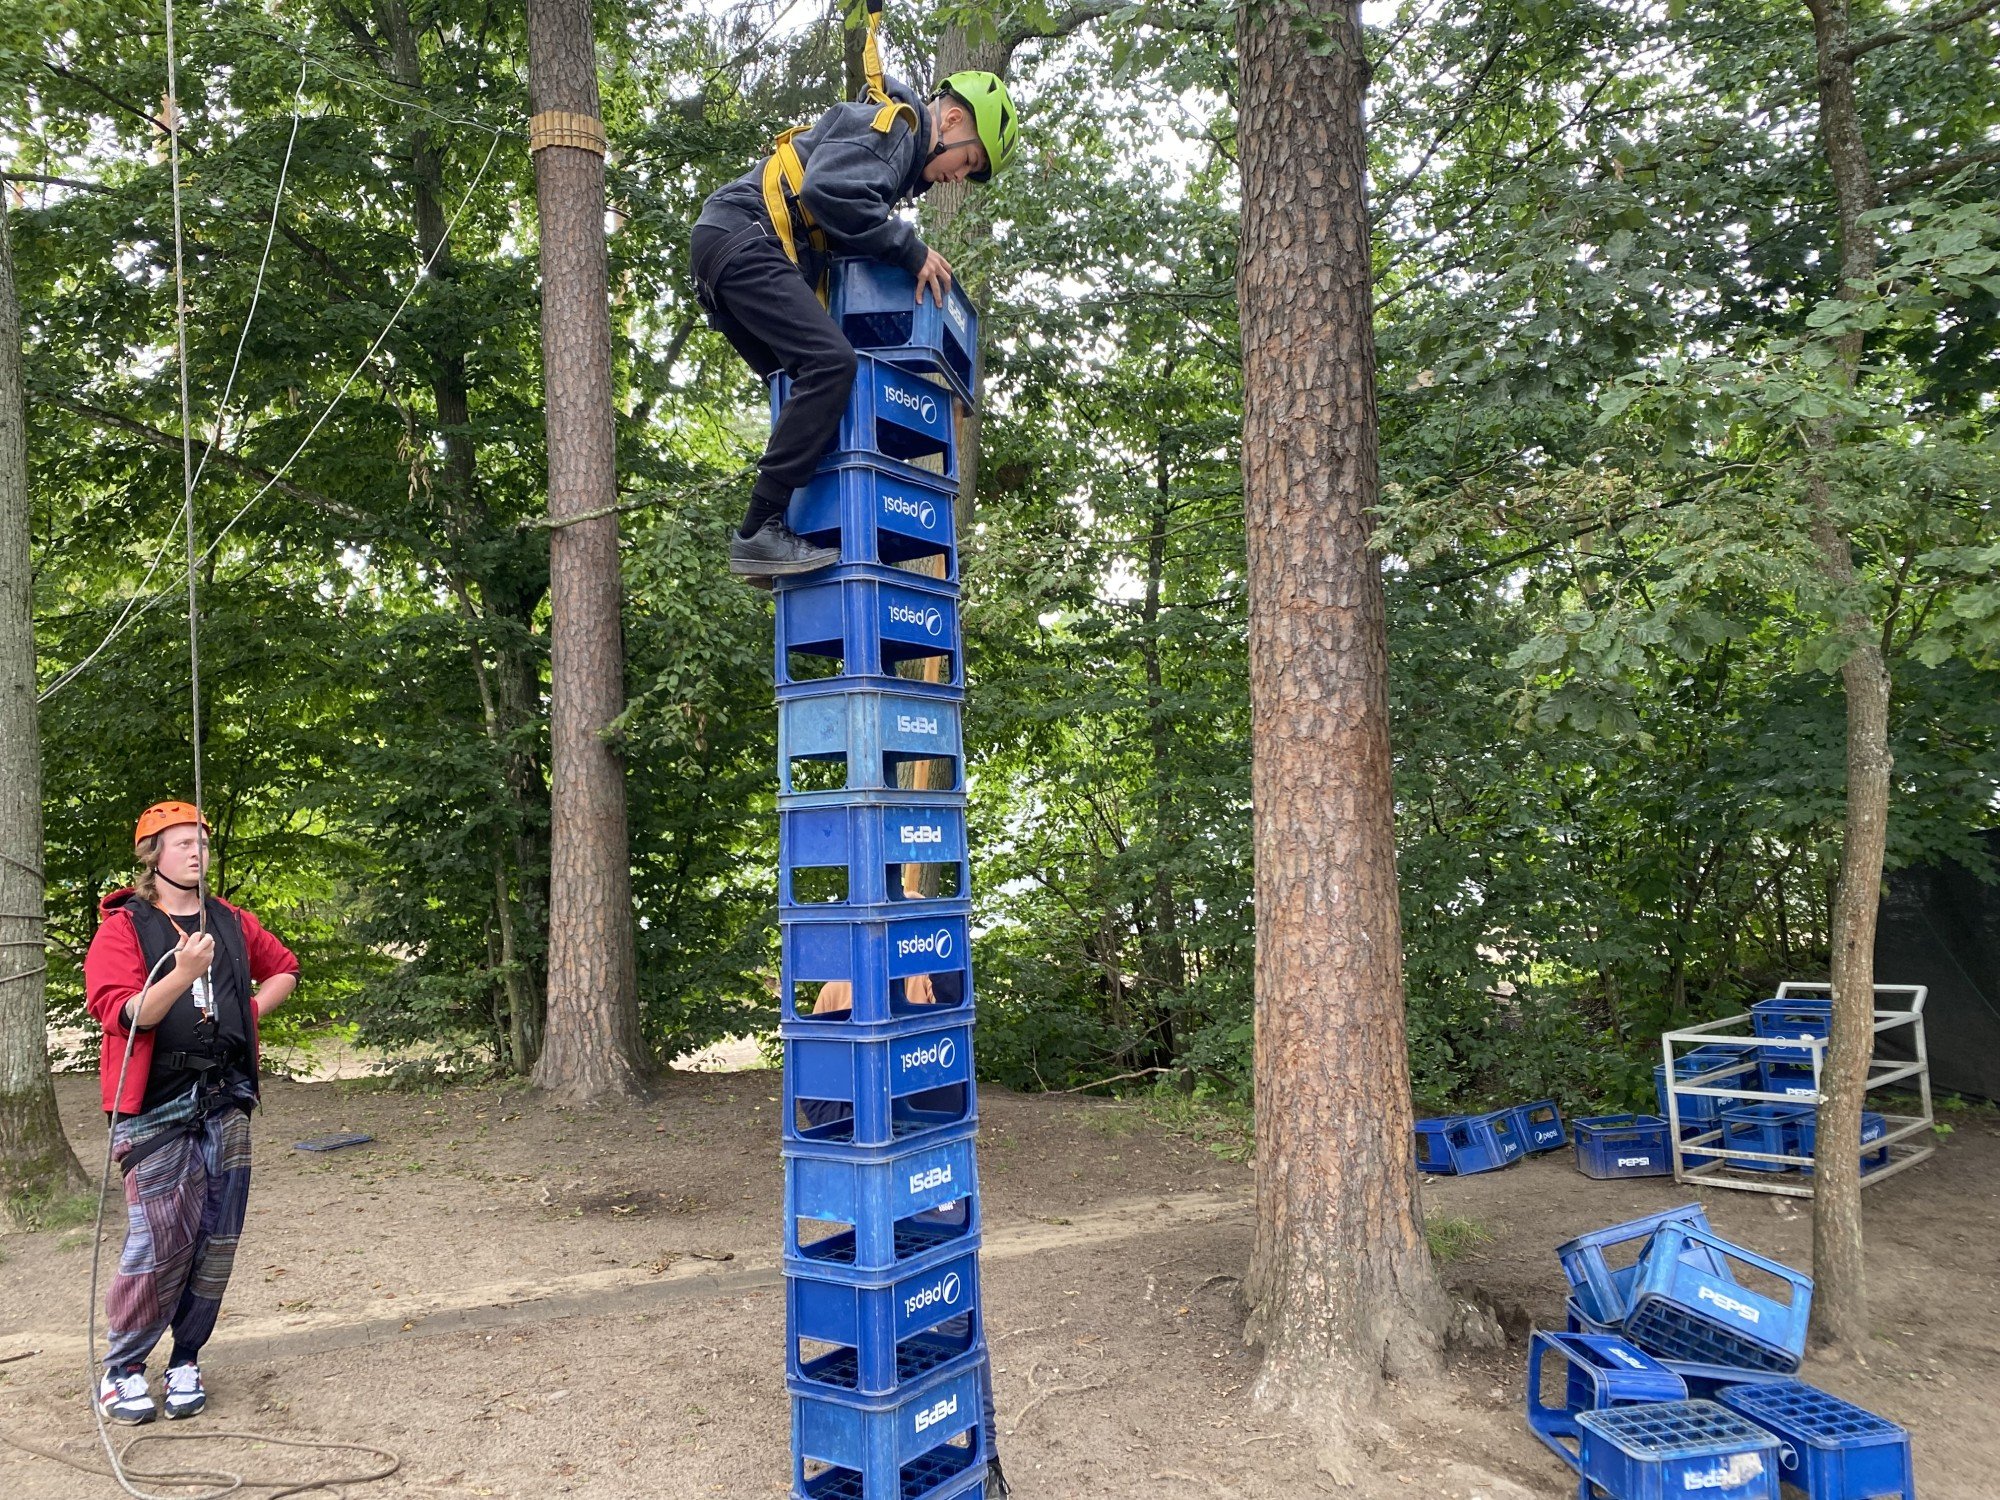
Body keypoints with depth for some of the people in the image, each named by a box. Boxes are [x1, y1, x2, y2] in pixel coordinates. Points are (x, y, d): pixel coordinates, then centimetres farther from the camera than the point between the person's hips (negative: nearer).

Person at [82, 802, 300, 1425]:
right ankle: (122, 1368, 11)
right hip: (157, 1111, -5)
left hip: (226, 1104, 5)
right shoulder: (122, 928, -4)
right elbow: (120, 1014, -16)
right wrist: (182, 973, -29)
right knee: (159, 1243, -7)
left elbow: (284, 968, 28)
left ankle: (186, 1362, 19)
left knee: (216, 1243, 6)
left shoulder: (230, 922, 12)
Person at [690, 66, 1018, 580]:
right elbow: (830, 191, -21)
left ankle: (763, 533, 6)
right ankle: (760, 531, -25)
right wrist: (910, 250, -13)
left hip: (728, 250, 11)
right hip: (743, 238, -11)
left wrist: (904, 257, 12)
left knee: (811, 385, 12)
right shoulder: (893, 123, -3)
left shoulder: (897, 143, 29)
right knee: (832, 362, -23)